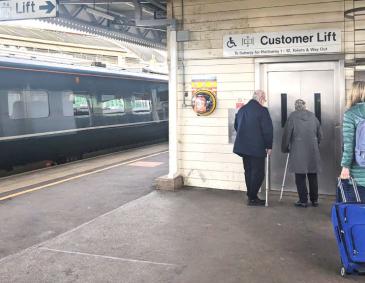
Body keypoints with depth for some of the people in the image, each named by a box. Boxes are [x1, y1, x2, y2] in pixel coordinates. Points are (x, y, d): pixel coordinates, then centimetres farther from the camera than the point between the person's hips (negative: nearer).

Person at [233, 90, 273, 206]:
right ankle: (253, 198, 3)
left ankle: (251, 196, 20)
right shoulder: (262, 110, -12)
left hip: (243, 147, 7)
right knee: (258, 172, 1)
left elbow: (236, 126, 20)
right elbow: (267, 130, -14)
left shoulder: (242, 109, 10)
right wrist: (269, 146, -5)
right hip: (257, 147, -7)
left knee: (248, 172, 14)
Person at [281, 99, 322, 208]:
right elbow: (320, 133, 12)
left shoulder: (292, 116, -5)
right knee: (313, 175, 12)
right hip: (313, 150, 4)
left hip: (298, 151, -4)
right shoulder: (312, 116, 6)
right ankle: (314, 200, 19)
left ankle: (303, 201, 6)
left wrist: (285, 148, 10)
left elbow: (287, 134, -3)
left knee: (300, 176, 3)